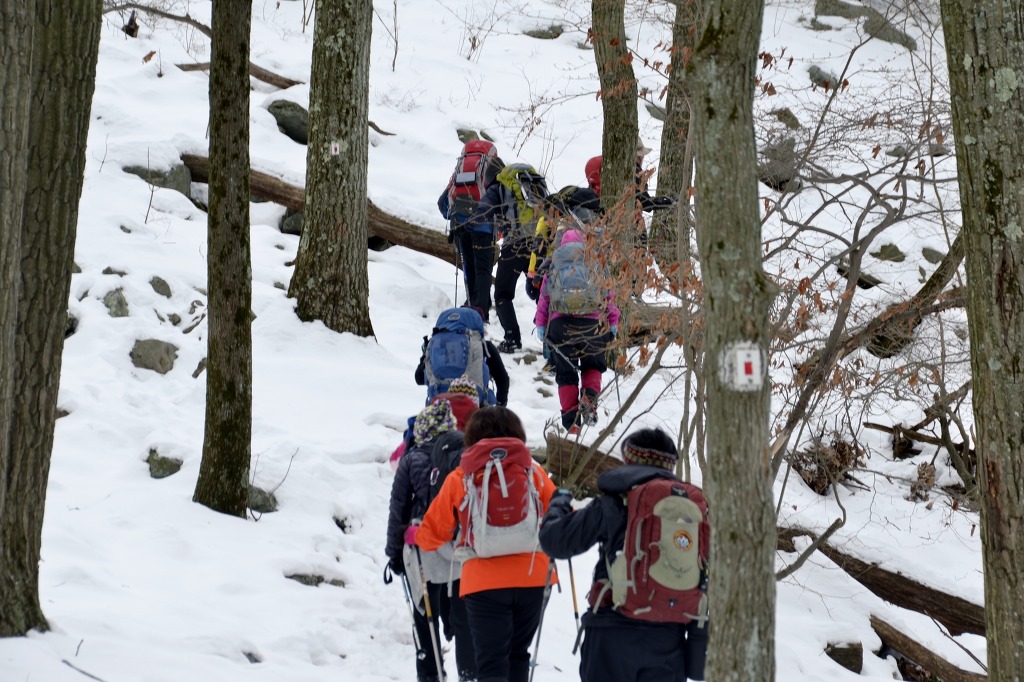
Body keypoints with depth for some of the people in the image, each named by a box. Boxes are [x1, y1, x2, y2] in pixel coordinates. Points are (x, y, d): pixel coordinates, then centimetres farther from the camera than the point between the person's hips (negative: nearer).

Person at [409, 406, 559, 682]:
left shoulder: (459, 479, 1)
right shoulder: (533, 472, 4)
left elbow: (434, 531, 10)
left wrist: (413, 536, 33)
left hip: (484, 584, -2)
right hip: (533, 578, 2)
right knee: (517, 654, 21)